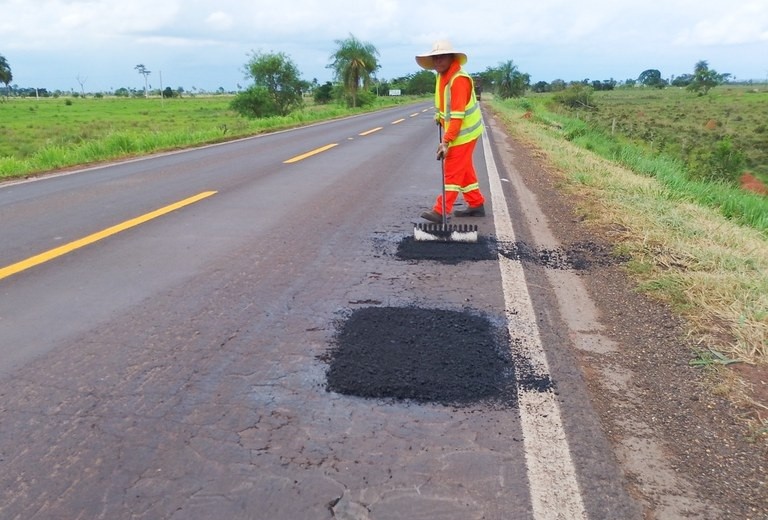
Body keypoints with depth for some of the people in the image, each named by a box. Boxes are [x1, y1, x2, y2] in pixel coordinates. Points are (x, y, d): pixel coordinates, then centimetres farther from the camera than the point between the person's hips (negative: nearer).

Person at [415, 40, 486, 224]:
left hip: (463, 133, -9)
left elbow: (458, 115, -28)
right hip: (456, 131, 9)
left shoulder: (459, 80, -23)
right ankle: (476, 205, 25)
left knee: (453, 171, -6)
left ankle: (441, 211, -3)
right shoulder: (442, 75, 7)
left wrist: (446, 141, -31)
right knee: (464, 169, 15)